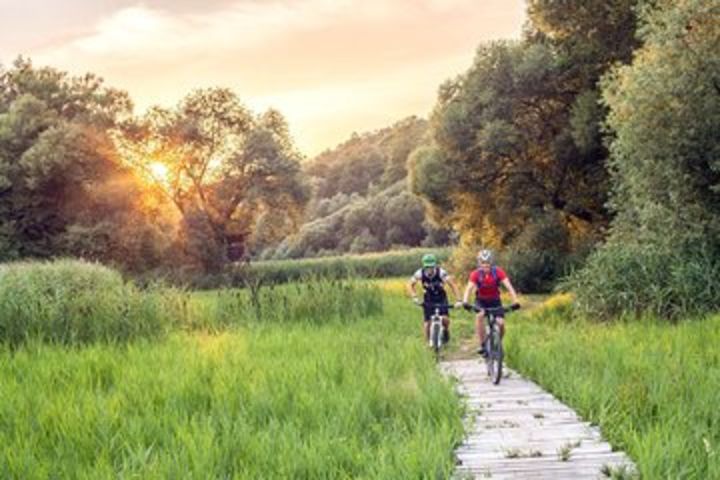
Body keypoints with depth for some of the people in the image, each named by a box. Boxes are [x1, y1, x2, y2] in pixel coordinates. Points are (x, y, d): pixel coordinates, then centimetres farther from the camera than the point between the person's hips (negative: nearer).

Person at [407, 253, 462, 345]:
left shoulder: (441, 272, -28)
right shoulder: (420, 273, -23)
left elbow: (452, 285, -29)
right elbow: (410, 285, -14)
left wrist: (458, 300, -37)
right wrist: (415, 297, -28)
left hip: (441, 299, -1)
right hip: (428, 300, 1)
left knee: (445, 319, -20)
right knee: (427, 322, -8)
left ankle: (446, 331, 12)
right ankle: (427, 341, 12)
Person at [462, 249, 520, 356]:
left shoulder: (498, 272, -21)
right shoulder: (476, 274, -21)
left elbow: (508, 286, -28)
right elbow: (469, 288, -31)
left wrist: (515, 301, -42)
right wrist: (465, 302, -48)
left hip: (495, 301, 1)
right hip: (481, 301, -1)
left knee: (501, 323, -17)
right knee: (480, 315, -32)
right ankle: (482, 344, -25)